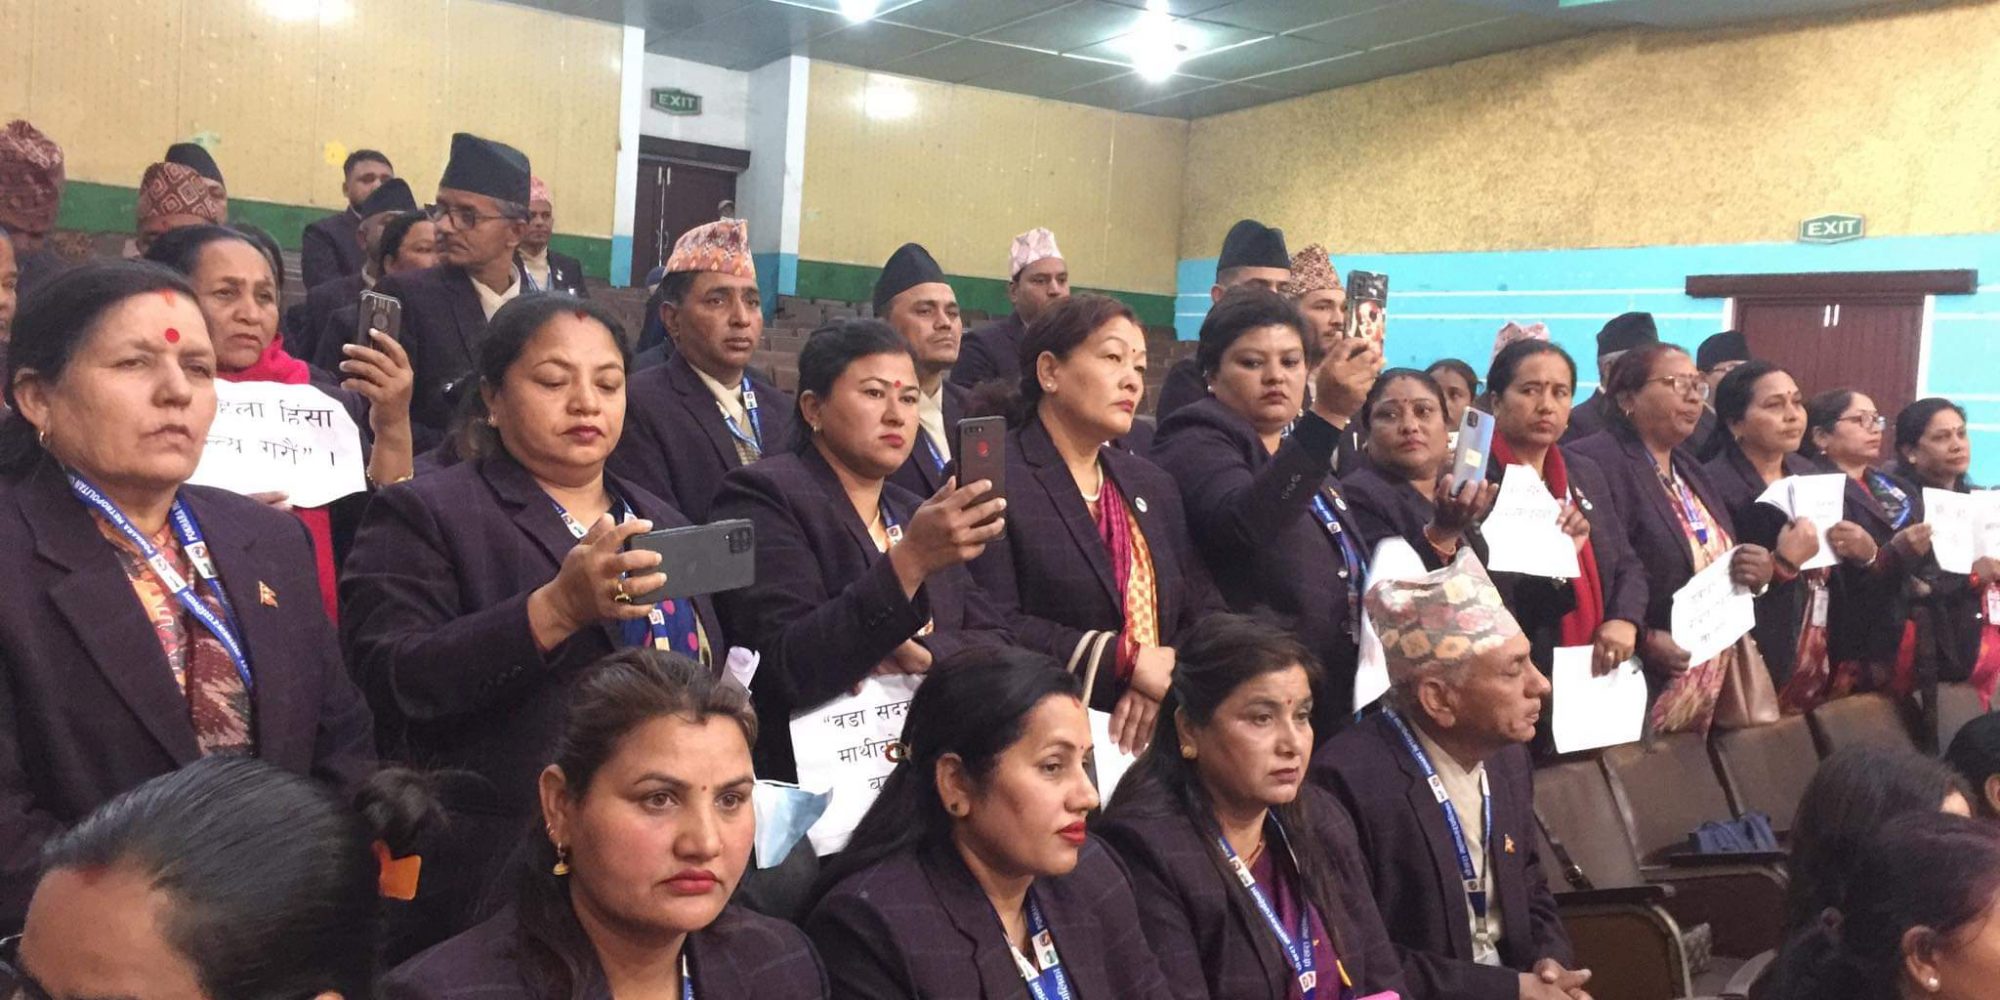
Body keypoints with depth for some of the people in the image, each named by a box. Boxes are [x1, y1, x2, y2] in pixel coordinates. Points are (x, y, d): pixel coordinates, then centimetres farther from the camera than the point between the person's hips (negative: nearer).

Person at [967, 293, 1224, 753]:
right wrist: (1128, 659, -15)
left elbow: (1205, 608, 11)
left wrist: (1168, 682, -8)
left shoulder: (1156, 486, 17)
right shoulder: (990, 476, -5)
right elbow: (991, 624, -15)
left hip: (1158, 735, 5)